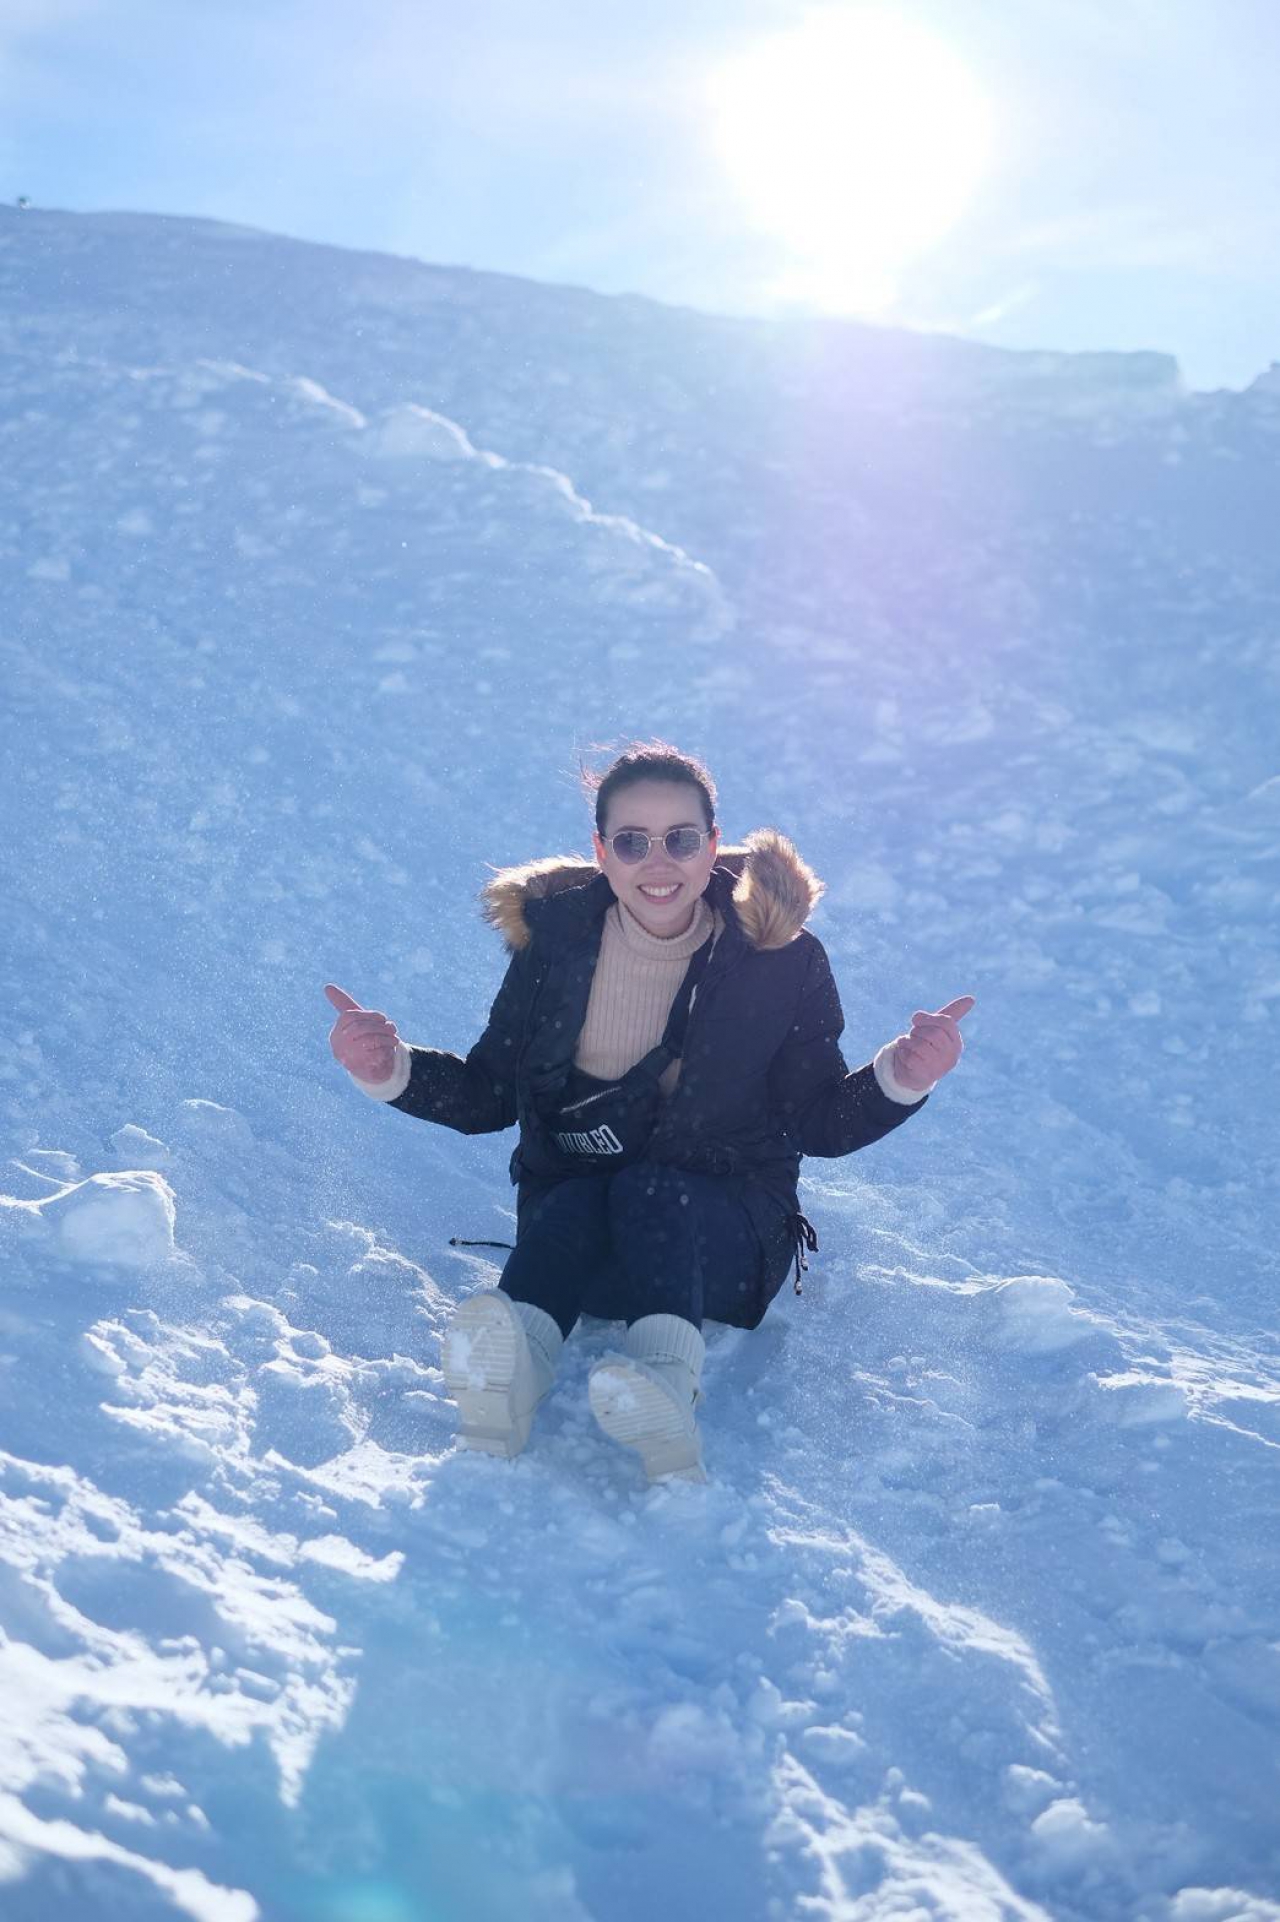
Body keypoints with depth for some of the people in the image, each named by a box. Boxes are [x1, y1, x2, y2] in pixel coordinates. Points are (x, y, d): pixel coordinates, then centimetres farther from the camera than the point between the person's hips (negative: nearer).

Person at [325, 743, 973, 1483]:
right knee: (572, 1208, -32)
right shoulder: (554, 936, -1)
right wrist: (394, 1072, -11)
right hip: (572, 1206, 2)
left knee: (651, 1191, -33)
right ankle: (511, 1368, -59)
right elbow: (490, 1095, 7)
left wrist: (898, 1081, -21)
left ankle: (666, 1388, -60)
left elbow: (817, 1123, -1)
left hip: (722, 1230, -1)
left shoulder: (780, 954, -4)